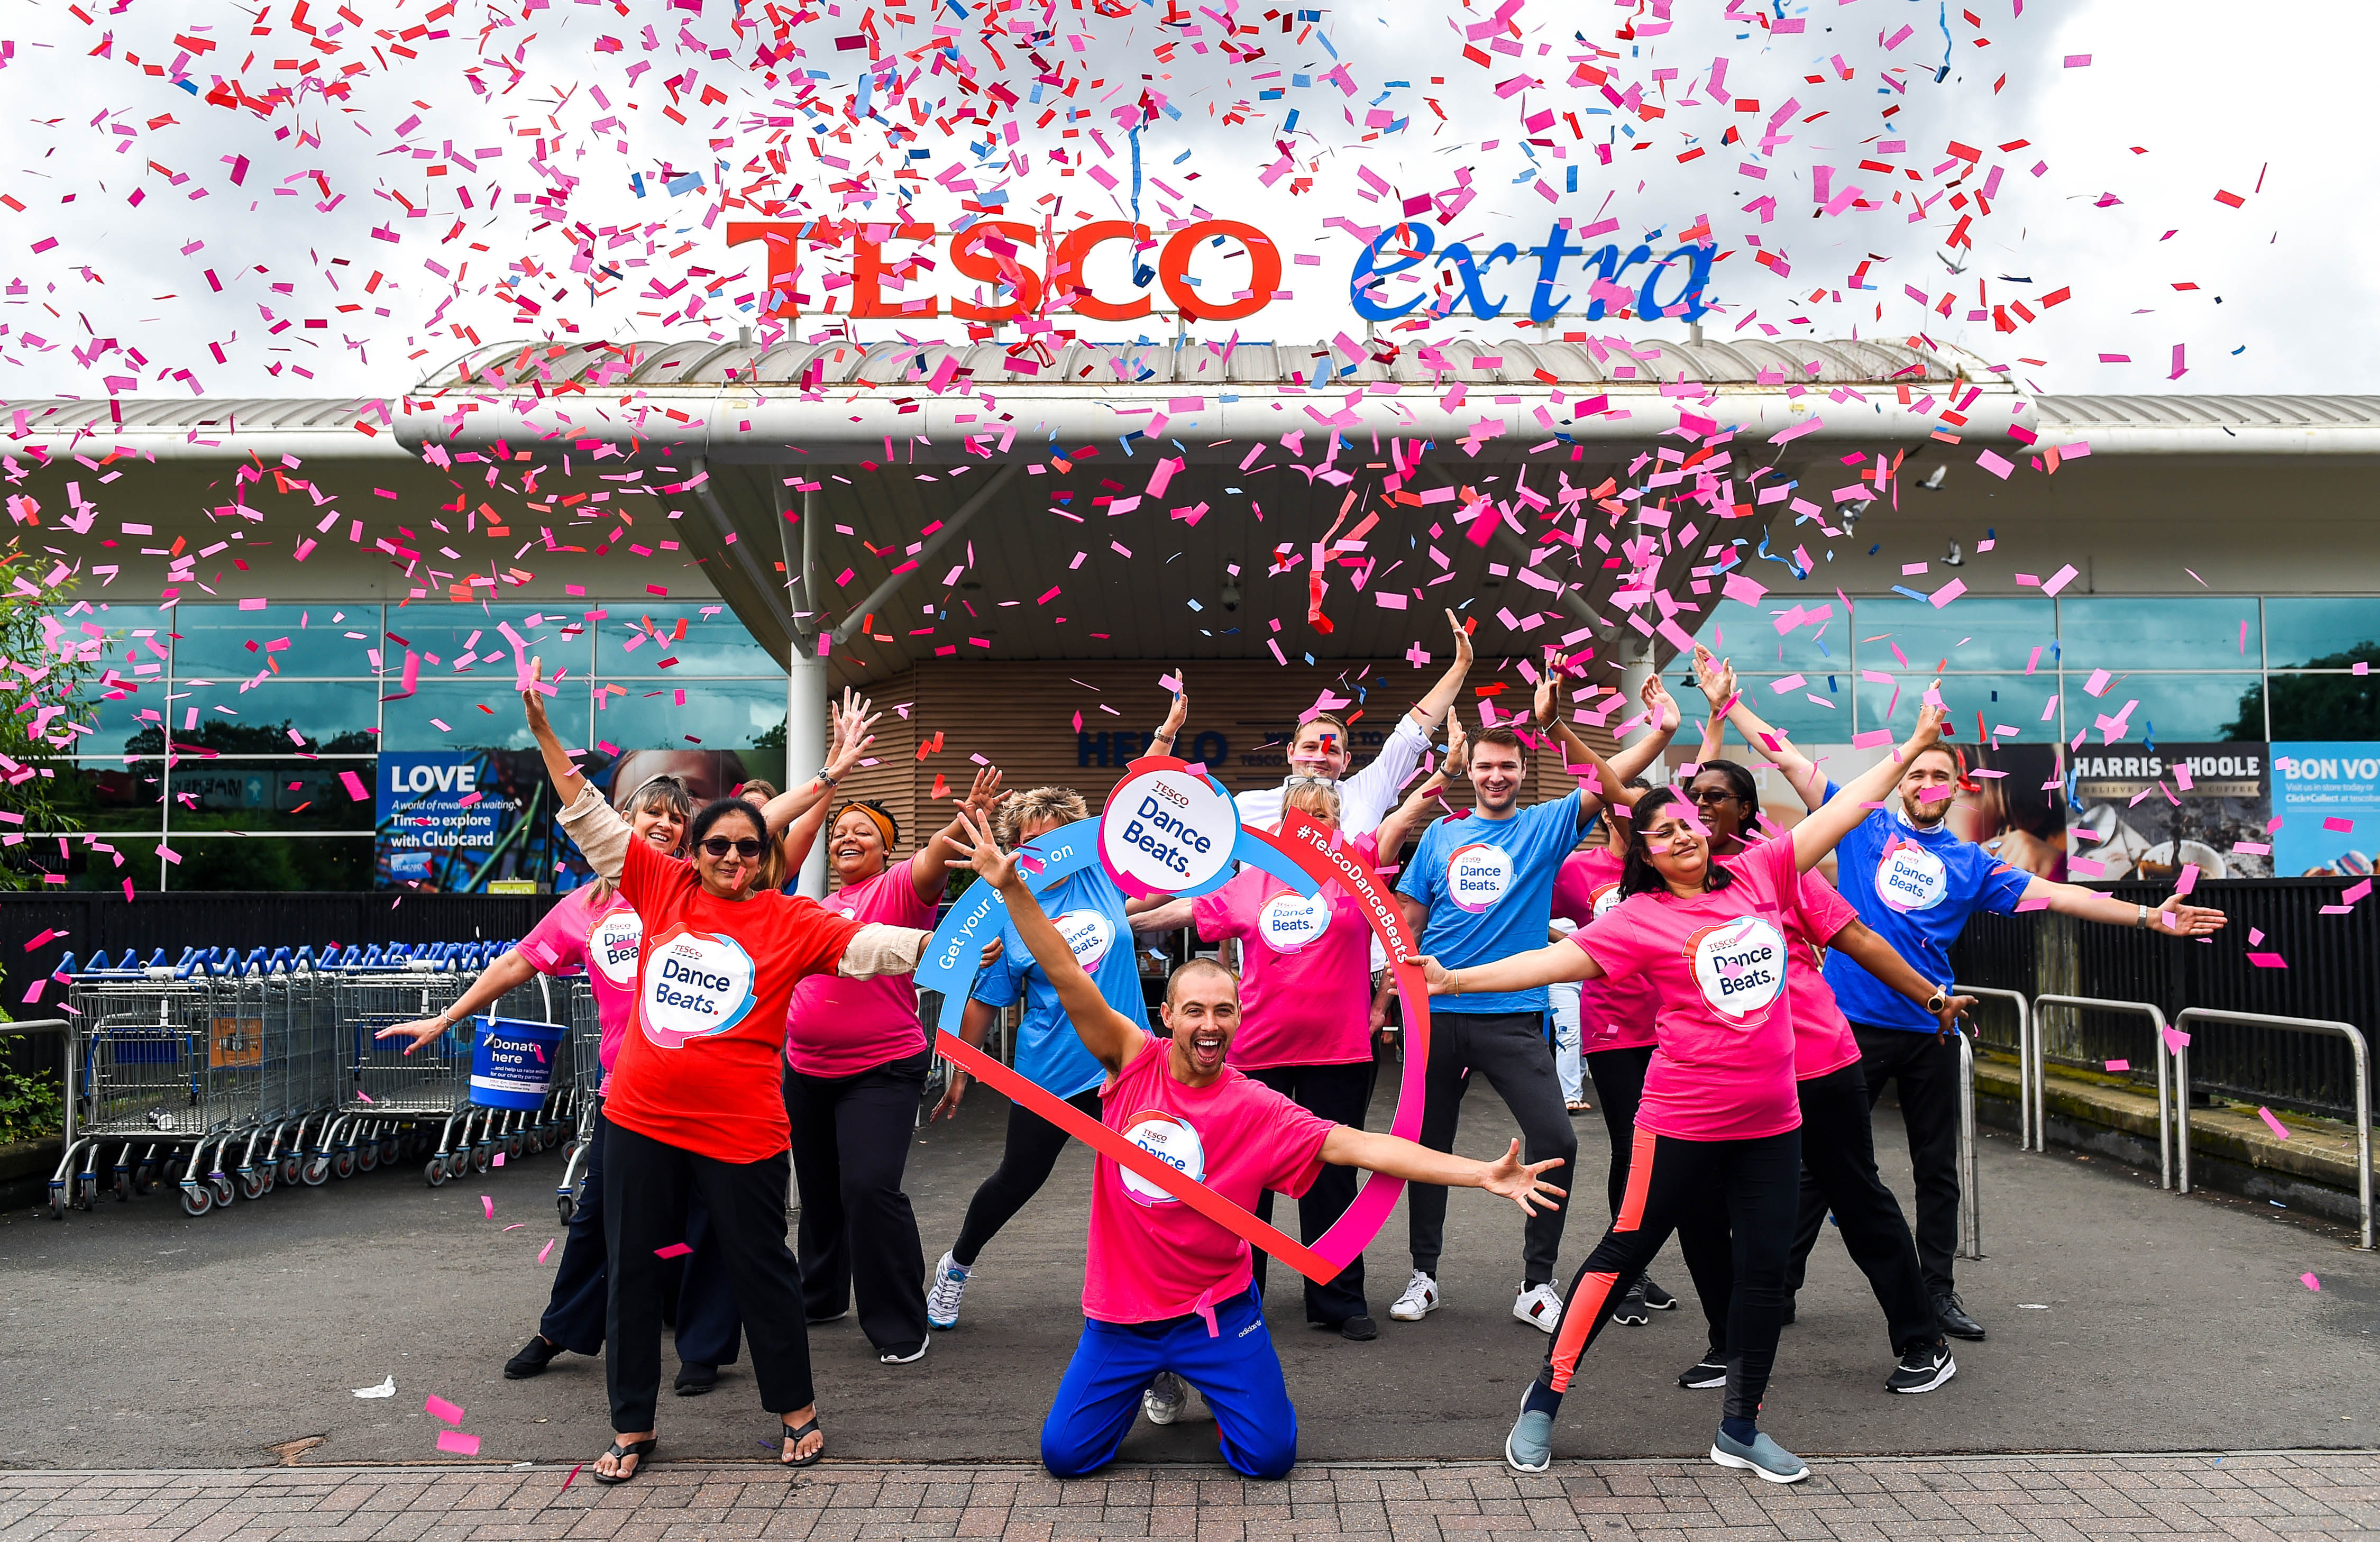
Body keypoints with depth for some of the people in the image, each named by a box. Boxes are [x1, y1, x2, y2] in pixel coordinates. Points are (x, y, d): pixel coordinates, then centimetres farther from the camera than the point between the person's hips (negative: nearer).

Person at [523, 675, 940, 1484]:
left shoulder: (788, 919, -4)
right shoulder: (663, 887, 3)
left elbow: (870, 945, -11)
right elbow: (591, 819, 5)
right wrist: (544, 733, 1)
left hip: (740, 1131, -3)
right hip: (641, 1120, 3)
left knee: (759, 1269, 9)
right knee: (633, 1271, 12)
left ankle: (796, 1409, 28)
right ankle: (632, 1426, 29)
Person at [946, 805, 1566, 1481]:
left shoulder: (1262, 1112, -12)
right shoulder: (1135, 1061, -10)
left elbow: (1360, 1146, -17)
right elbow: (1069, 977, -16)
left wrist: (1483, 1174, -25)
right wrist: (1012, 887, -26)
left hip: (1216, 1311, -1)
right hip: (1119, 1312, 1)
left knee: (1271, 1456, -6)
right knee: (1065, 1454, 0)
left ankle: (1210, 1381, 28)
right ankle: (1150, 1381, 31)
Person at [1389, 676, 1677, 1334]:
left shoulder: (1545, 826, 5)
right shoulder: (1441, 835, 9)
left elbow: (1607, 782, -8)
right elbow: (1408, 921, 9)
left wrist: (1661, 732, -21)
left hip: (1514, 1014, -2)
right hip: (1437, 1013, 2)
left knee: (1555, 1140, -11)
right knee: (1427, 1145, 10)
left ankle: (1537, 1282, 5)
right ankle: (1423, 1275, 26)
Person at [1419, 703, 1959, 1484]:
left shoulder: (1758, 876, 4)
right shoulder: (1640, 917, -7)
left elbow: (1838, 812, 11)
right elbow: (1557, 959, -15)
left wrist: (1909, 748, 13)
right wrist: (1456, 979, -26)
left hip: (1771, 1122, 4)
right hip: (1685, 1121, -4)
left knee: (1766, 1269, 8)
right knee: (1624, 1252, 4)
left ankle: (1740, 1427, 25)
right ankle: (1545, 1398, 17)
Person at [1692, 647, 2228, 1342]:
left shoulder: (1971, 864, 12)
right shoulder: (1863, 827, 5)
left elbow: (2053, 895, 11)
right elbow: (1788, 758, 3)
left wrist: (2148, 916, 6)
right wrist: (1727, 698, 2)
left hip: (1929, 1031, 3)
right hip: (1853, 1023, -3)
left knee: (1938, 1168, 12)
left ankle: (1938, 1290, 25)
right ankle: (1778, 1282, 12)